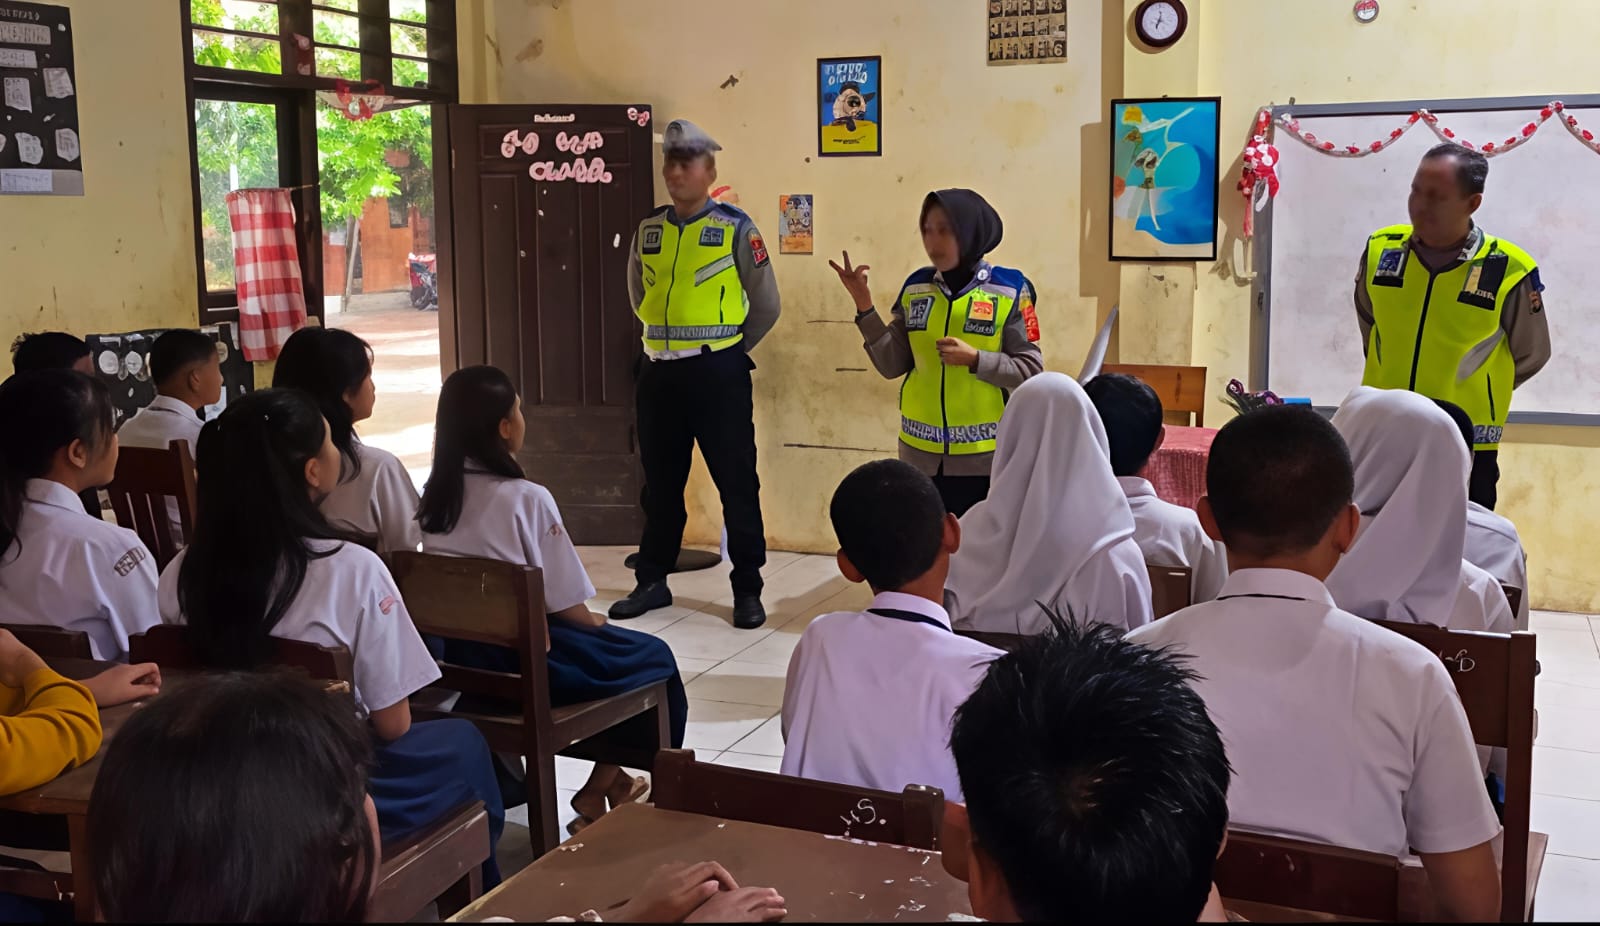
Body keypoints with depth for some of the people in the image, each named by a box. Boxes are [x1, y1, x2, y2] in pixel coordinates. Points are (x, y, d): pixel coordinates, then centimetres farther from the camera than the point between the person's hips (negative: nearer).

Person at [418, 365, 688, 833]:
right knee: (655, 657, 15)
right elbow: (565, 604, -16)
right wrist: (595, 624, 6)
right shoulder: (526, 498, -19)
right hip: (527, 660, -7)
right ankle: (598, 789, 22)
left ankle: (609, 779, 34)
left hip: (460, 656, 7)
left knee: (601, 642, 29)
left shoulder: (435, 496, 0)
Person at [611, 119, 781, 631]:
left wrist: (726, 350, 7)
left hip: (717, 374, -4)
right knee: (659, 483, 13)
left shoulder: (736, 228, -5)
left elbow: (766, 306, 1)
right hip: (658, 373, 5)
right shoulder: (647, 230, 8)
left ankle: (747, 590, 11)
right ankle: (652, 581, 25)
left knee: (736, 482, 1)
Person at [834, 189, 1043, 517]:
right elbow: (892, 365, 4)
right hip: (921, 454, 3)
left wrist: (975, 359, -19)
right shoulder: (915, 288, 6)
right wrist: (864, 308, -5)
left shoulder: (1009, 290, -5)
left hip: (983, 457, -3)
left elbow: (1030, 370, -6)